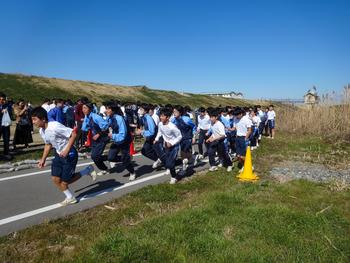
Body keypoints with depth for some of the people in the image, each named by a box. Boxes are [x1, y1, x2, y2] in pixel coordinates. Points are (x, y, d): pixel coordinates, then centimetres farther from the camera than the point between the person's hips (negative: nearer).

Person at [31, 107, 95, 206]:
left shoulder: (55, 126, -28)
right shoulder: (41, 131, 0)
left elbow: (73, 134, -29)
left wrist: (67, 150, -31)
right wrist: (43, 159, 13)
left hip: (69, 155, -8)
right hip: (59, 154, 8)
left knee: (64, 182, 0)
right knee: (55, 179, 4)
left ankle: (87, 170, 19)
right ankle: (70, 198, 25)